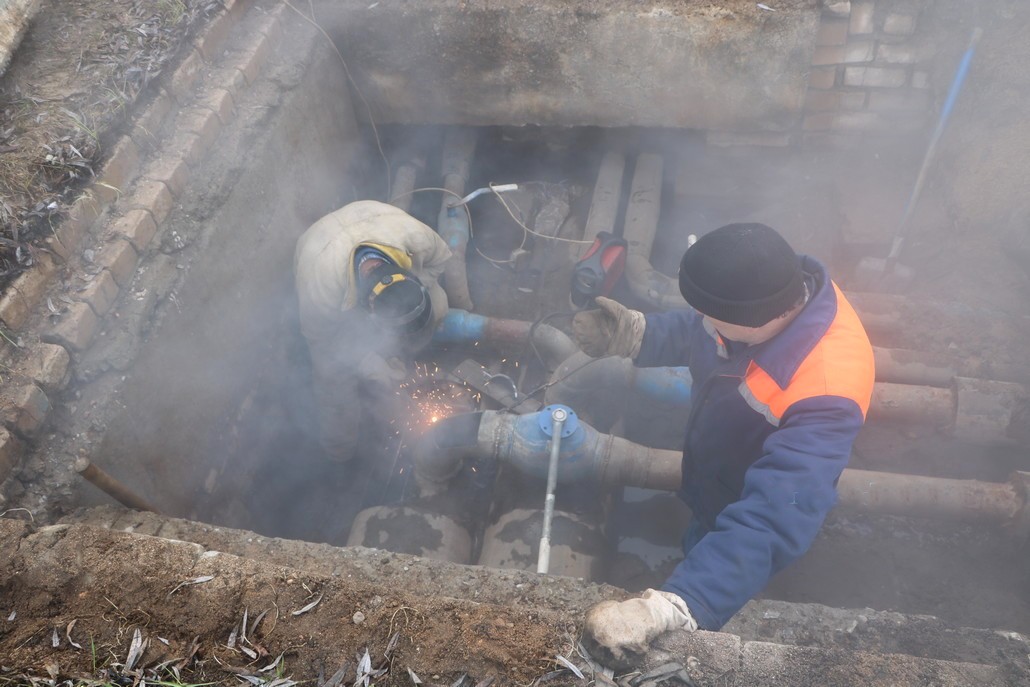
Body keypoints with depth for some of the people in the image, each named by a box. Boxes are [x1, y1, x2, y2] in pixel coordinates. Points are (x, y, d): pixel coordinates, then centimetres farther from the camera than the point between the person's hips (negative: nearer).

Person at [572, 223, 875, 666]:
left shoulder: (826, 391, -46)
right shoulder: (780, 288, -25)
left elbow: (773, 519, -54)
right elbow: (695, 332, -5)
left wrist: (666, 609, -64)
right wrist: (635, 334, -26)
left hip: (739, 508, -6)